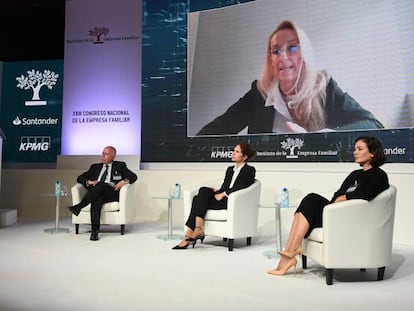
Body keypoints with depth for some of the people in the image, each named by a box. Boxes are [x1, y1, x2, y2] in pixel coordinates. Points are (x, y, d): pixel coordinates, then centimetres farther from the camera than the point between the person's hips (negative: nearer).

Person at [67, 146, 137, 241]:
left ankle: (79, 206, -41)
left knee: (101, 184, -34)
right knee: (97, 199, -35)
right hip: (96, 193, 2)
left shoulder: (120, 165, 20)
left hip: (112, 193, -2)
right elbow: (80, 178, 20)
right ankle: (95, 230, -45)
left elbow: (133, 176, 9)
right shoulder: (95, 167, 27)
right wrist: (88, 182, -3)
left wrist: (125, 181, -14)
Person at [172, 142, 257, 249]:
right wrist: (217, 192, -1)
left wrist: (224, 194, -15)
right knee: (203, 190, -23)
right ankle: (197, 230, -30)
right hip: (223, 199, 6)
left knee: (198, 200, -22)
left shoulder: (250, 170, 3)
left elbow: (242, 187, -12)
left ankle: (188, 237, -24)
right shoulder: (230, 169, 26)